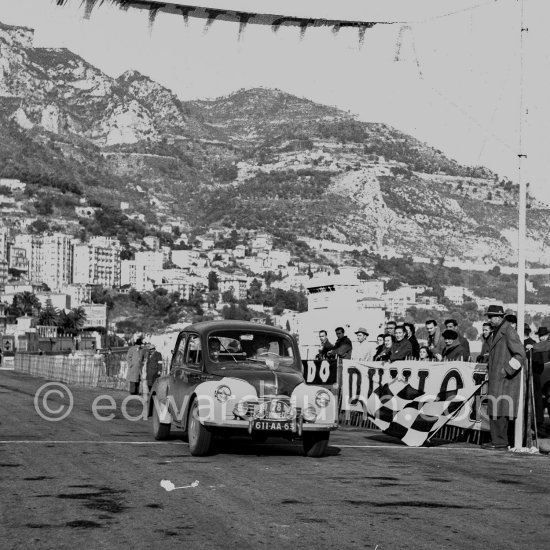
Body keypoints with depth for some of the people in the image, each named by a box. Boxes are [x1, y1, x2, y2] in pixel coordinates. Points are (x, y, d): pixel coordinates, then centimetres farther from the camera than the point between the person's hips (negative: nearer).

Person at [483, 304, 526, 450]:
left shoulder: (509, 332, -13)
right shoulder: (496, 332, 17)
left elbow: (520, 354, -18)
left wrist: (506, 370, -18)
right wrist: (490, 369, 19)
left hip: (505, 378, -10)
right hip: (495, 378, 10)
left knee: (501, 410, -9)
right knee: (494, 409, 10)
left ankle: (501, 442, -6)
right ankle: (496, 440, 15)